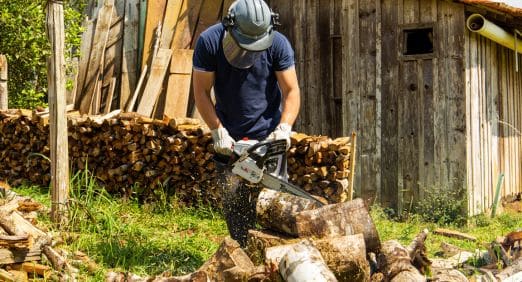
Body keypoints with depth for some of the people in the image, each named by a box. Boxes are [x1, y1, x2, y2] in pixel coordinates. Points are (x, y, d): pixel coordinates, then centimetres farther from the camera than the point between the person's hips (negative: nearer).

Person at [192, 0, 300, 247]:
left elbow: (291, 91, -13)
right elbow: (201, 91, -12)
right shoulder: (209, 42, -17)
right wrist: (218, 132, -17)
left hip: (267, 132, -1)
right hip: (229, 136, 1)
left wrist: (284, 127, -28)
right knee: (232, 197, 1)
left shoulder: (278, 44, -17)